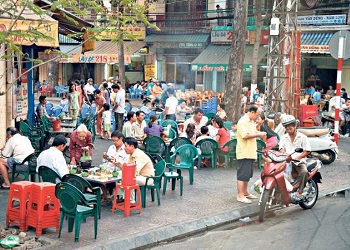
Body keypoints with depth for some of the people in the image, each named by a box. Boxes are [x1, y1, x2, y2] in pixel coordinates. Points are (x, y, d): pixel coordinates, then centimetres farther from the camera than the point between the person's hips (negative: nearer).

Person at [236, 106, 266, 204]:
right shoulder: (243, 121, -16)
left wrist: (261, 134, 4)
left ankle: (245, 192, 29)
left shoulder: (251, 121, 16)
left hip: (251, 153, 10)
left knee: (247, 174, 18)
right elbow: (245, 135, -25)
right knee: (242, 175, -6)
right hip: (244, 153, -10)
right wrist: (258, 134, -19)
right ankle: (240, 196, -2)